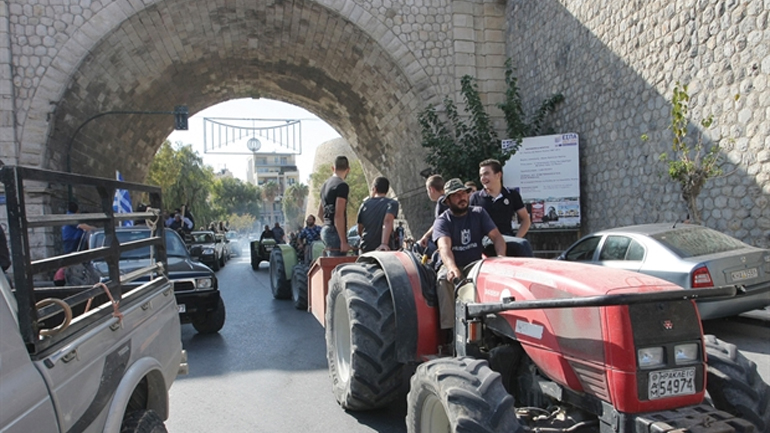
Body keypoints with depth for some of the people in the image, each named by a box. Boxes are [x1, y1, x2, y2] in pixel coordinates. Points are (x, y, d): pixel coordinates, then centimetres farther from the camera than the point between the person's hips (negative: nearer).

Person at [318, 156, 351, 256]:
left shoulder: (325, 184, 15)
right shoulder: (342, 186, -13)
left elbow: (320, 212, 25)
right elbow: (339, 215, -20)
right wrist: (343, 241, -19)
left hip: (325, 229, 9)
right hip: (335, 232, -9)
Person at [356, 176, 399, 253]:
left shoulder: (364, 204, 12)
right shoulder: (392, 203, 0)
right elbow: (387, 221, -18)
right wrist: (384, 243, -29)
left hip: (365, 248, 4)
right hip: (385, 249, -4)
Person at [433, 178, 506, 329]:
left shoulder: (479, 213, 9)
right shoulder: (442, 221, -1)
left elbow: (497, 237, -1)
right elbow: (444, 247, -21)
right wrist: (453, 269, -43)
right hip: (450, 266, -2)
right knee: (445, 279, -35)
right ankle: (449, 327, -36)